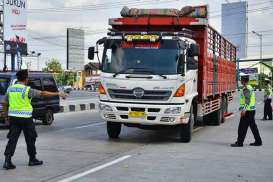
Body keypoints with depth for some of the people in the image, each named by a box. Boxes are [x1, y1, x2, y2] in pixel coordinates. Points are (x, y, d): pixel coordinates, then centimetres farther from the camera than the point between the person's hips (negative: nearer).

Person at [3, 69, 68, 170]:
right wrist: (58, 94, -9)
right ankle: (32, 159, 21)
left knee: (12, 139, 5)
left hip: (13, 116, 5)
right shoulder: (27, 90, -13)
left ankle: (7, 160, -6)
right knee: (30, 139, 11)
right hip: (25, 117, -5)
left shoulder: (10, 89, 5)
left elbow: (6, 101, 14)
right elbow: (43, 93, -13)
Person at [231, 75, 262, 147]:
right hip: (252, 109, 10)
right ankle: (258, 141, 16)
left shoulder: (246, 89, -14)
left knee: (242, 127, -6)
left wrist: (244, 109, -29)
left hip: (247, 111, -10)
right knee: (253, 126, 13)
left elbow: (247, 100, -23)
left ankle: (239, 142, -4)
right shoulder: (250, 87, 16)